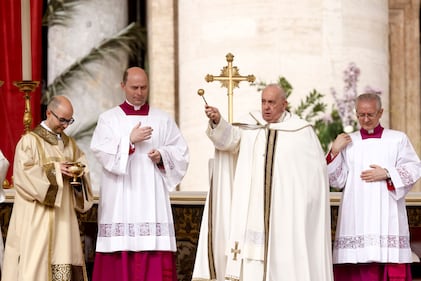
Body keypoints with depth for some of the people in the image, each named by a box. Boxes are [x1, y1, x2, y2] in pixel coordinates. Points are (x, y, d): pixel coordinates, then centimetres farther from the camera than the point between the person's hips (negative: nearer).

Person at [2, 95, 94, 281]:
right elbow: (23, 173, -12)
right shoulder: (30, 141, -3)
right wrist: (54, 170, -16)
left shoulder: (69, 144, 17)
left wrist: (78, 173, -5)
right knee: (35, 260, -11)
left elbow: (83, 167, 18)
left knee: (64, 266, 0)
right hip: (36, 217, -6)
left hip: (63, 216, 6)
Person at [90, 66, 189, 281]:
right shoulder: (108, 119, 8)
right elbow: (100, 150, -6)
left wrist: (162, 156, -10)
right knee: (120, 254, -5)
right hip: (120, 200, -1)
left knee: (155, 248, -7)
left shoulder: (162, 120, 13)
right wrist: (130, 140, -14)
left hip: (152, 199, 1)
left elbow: (180, 152, 8)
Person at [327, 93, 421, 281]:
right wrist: (334, 152, -5)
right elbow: (337, 181, 7)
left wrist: (387, 174, -8)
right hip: (356, 221, 1)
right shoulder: (347, 142, 13)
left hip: (387, 219, -1)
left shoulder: (398, 139, 11)